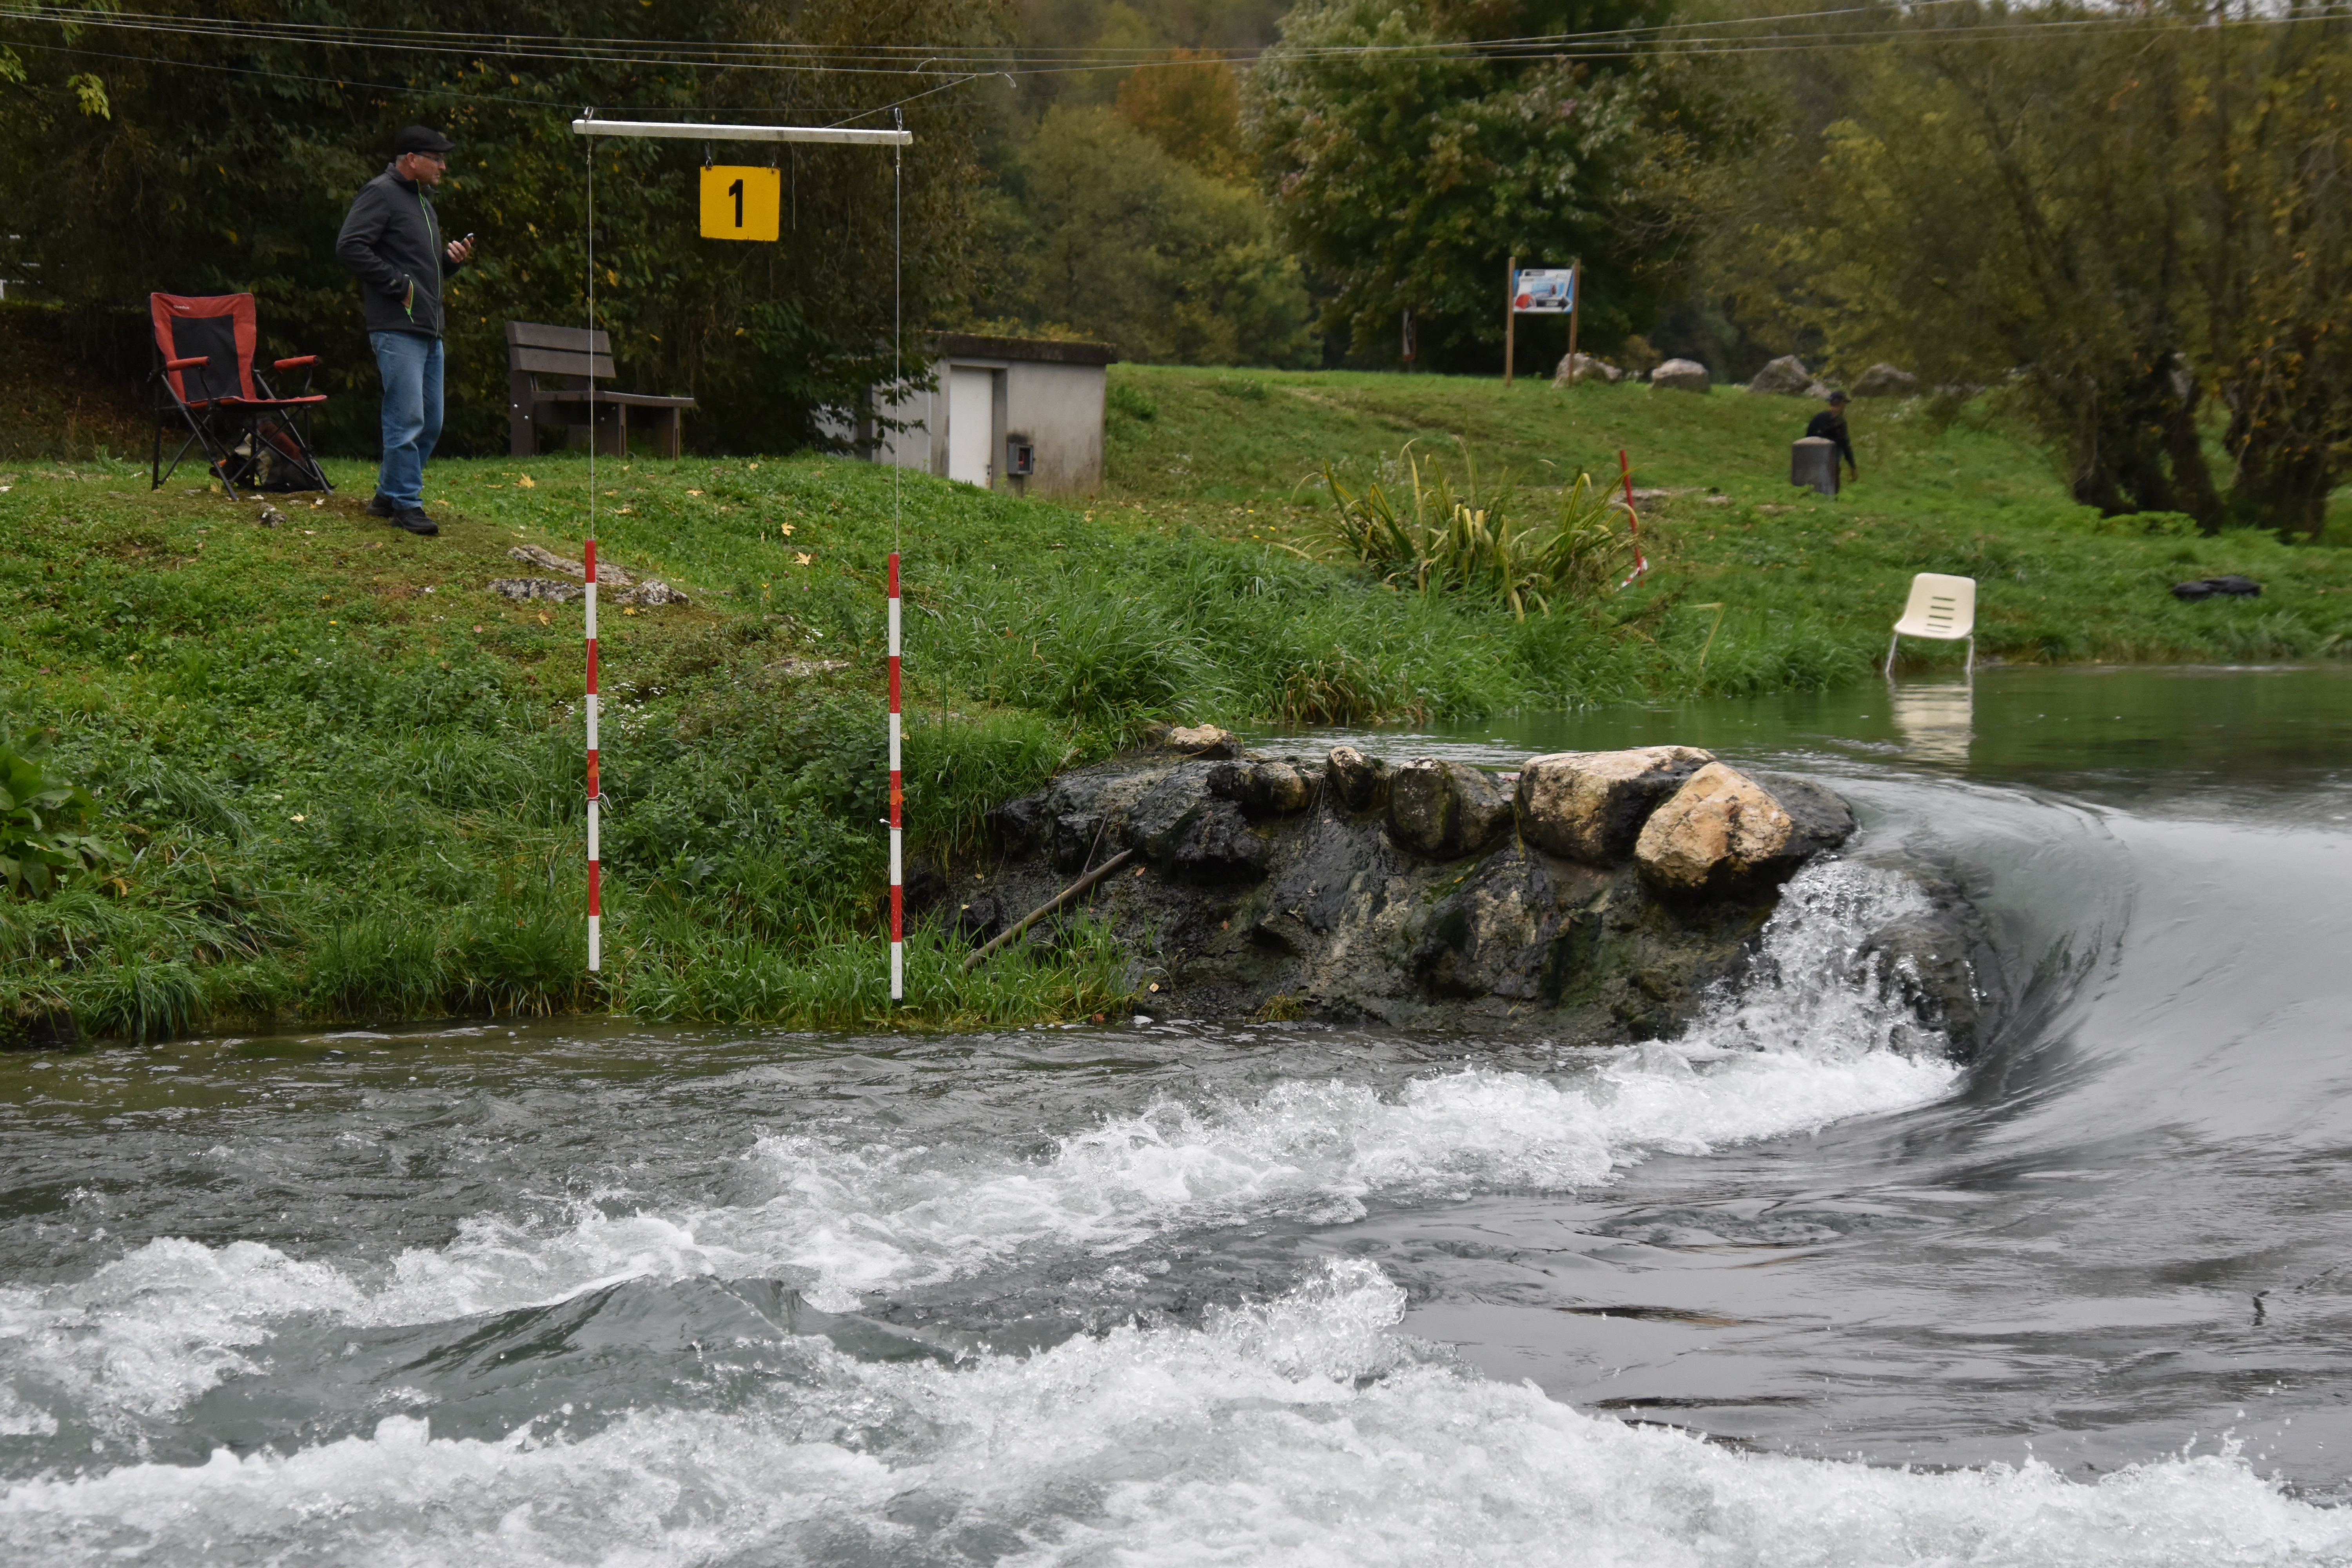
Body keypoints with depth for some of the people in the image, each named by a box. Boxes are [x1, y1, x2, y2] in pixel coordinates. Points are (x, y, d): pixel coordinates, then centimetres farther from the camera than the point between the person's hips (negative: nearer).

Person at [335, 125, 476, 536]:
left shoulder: (422, 201, 23)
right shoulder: (381, 194, -7)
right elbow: (350, 247, -19)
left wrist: (452, 259, 9)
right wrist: (399, 286, -18)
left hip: (429, 331, 10)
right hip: (397, 328, -10)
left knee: (430, 423, 11)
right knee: (407, 418, -10)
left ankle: (388, 495, 21)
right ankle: (406, 504, -4)